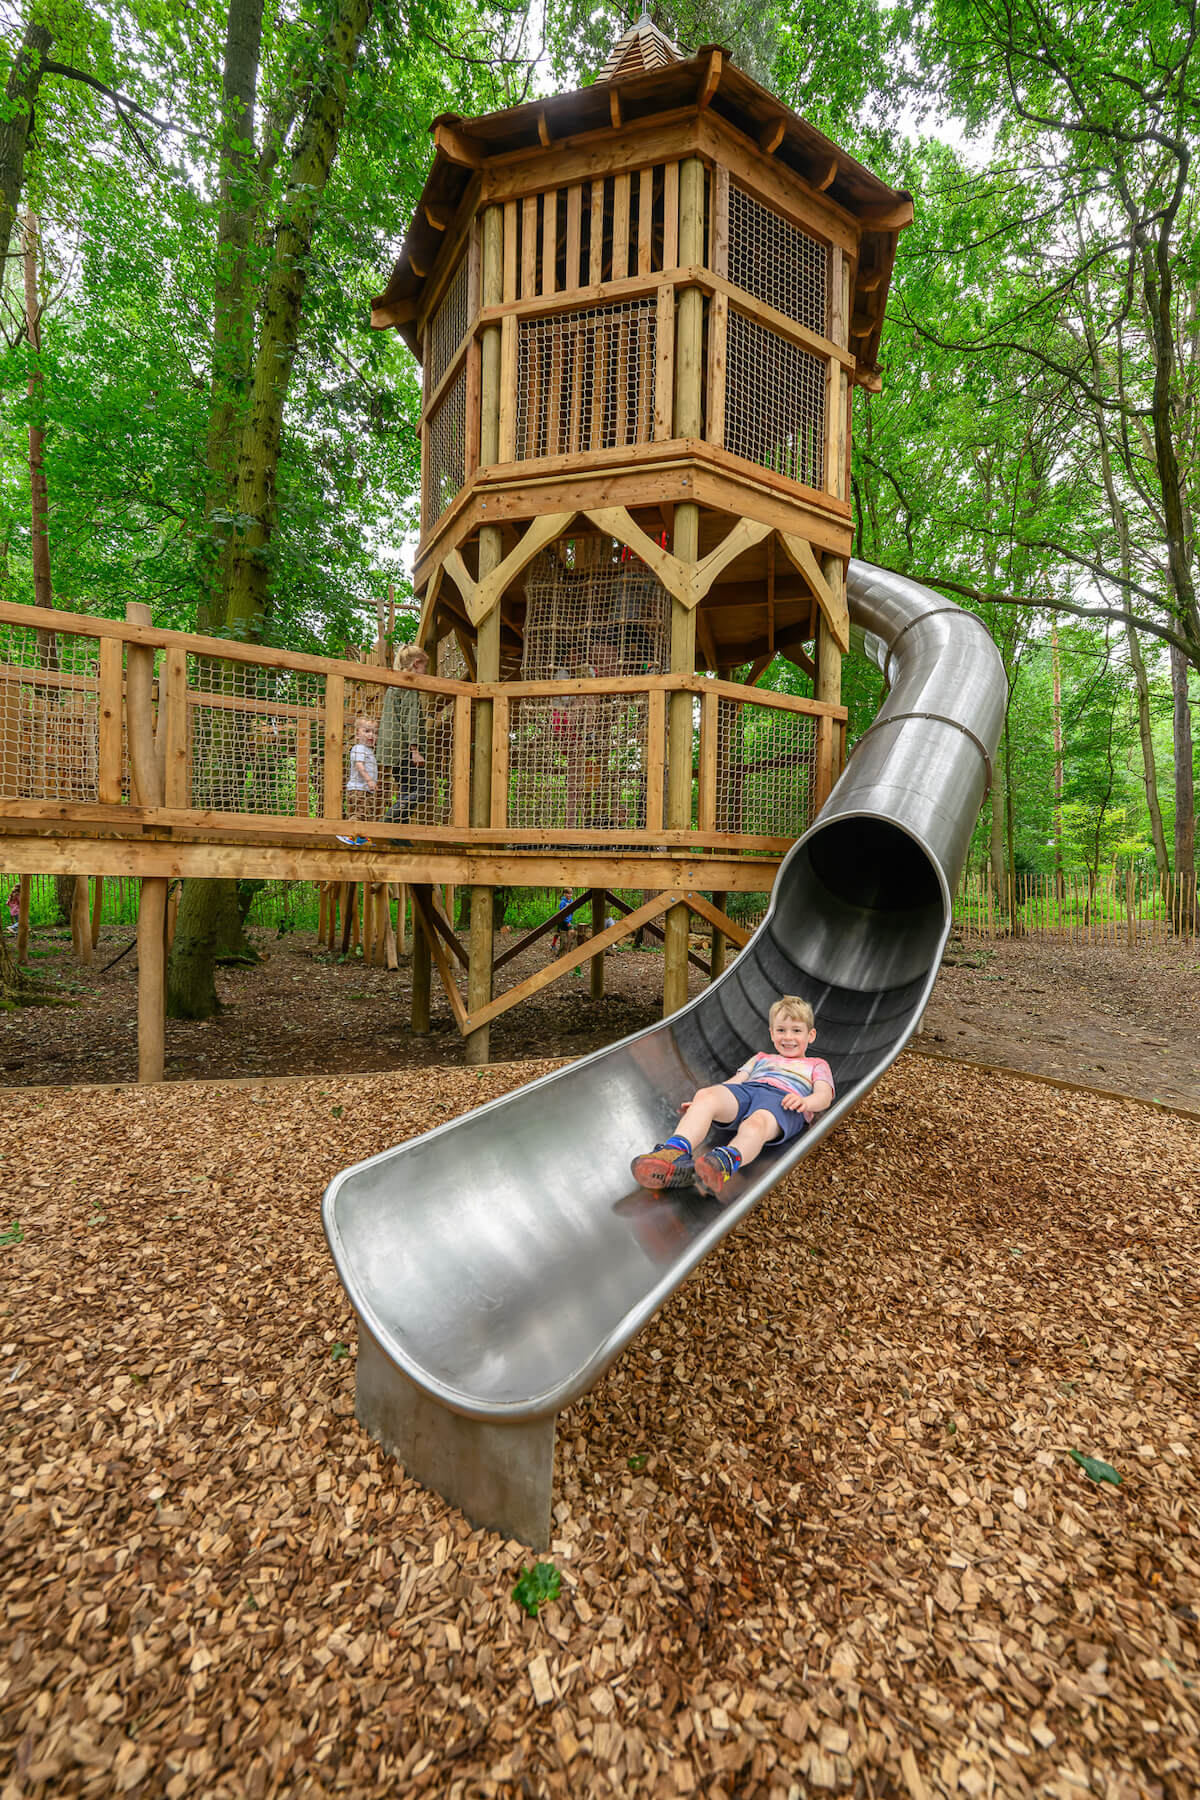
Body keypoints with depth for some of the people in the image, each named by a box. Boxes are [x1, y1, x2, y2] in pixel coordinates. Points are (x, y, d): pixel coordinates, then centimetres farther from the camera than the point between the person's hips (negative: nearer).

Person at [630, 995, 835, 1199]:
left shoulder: (817, 1065, 34)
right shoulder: (761, 1058, 42)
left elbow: (824, 1096, 14)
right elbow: (734, 1081, 30)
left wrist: (805, 1101, -11)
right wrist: (703, 1097, 11)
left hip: (783, 1100, -3)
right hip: (745, 1090, 3)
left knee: (757, 1123, -41)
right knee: (705, 1096, -32)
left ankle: (725, 1162, -71)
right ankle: (675, 1151, -54)